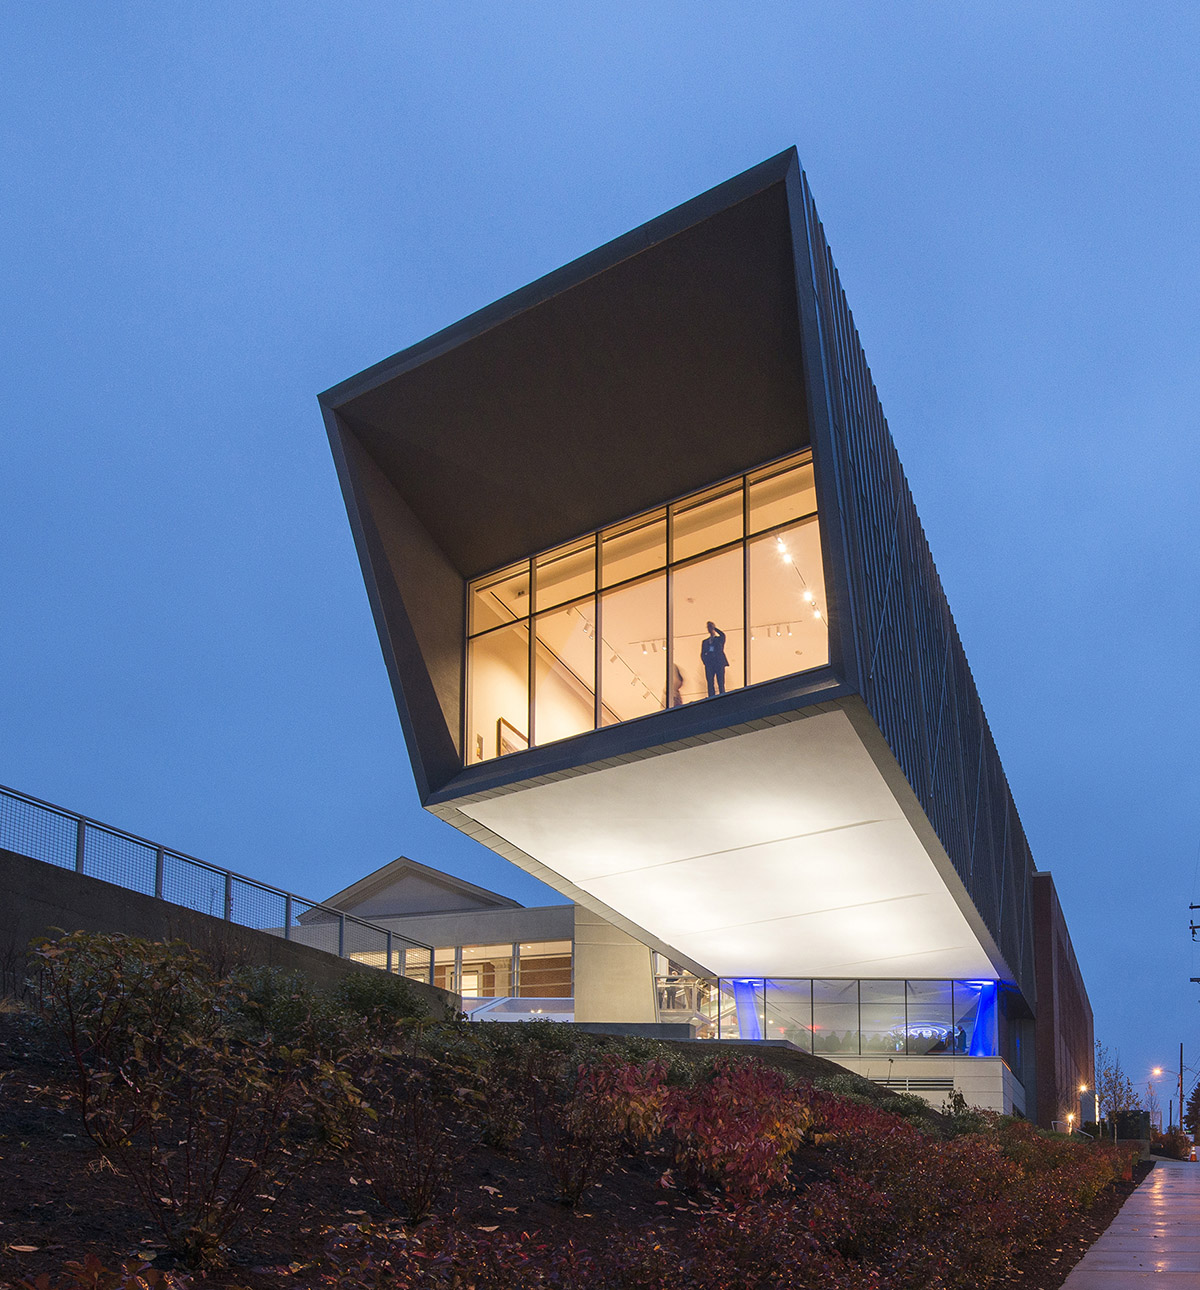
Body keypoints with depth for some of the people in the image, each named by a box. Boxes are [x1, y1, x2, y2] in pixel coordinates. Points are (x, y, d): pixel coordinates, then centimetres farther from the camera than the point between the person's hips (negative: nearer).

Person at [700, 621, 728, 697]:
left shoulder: (719, 639, 17)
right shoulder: (705, 641, 24)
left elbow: (722, 635, -8)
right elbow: (702, 654, 17)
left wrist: (714, 627, -6)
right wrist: (705, 661, -2)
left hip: (719, 663, -2)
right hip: (709, 664, 2)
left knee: (721, 684, -10)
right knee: (710, 684, -7)